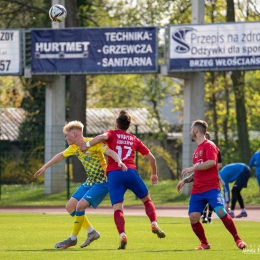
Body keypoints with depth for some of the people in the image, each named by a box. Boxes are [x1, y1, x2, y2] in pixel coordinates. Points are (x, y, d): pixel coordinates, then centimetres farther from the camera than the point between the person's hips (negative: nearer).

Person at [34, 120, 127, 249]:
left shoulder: (92, 143, -18)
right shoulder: (74, 148, 7)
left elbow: (110, 152, -28)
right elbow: (61, 156, 24)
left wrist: (119, 162, -47)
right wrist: (45, 167, 29)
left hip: (102, 182, -9)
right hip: (90, 182, 9)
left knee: (80, 205, -21)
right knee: (70, 207, 5)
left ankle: (73, 239, -6)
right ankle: (92, 232, 12)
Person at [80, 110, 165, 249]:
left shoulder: (112, 134, 14)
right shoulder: (134, 139, 22)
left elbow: (103, 137, -13)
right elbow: (151, 157, 24)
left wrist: (87, 145, -2)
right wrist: (154, 174, 39)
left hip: (114, 174, -2)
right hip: (131, 172, 2)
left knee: (117, 208, -7)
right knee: (147, 199, 22)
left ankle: (122, 235, -26)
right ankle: (154, 224, 4)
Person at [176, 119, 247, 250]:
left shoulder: (209, 145, -3)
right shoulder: (197, 150, 21)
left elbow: (212, 162, -21)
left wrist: (192, 168, -19)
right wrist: (185, 180, 15)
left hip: (211, 188, -8)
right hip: (197, 190, 8)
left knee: (221, 212, -20)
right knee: (193, 217, -6)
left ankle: (238, 240, -8)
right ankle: (204, 244, 9)